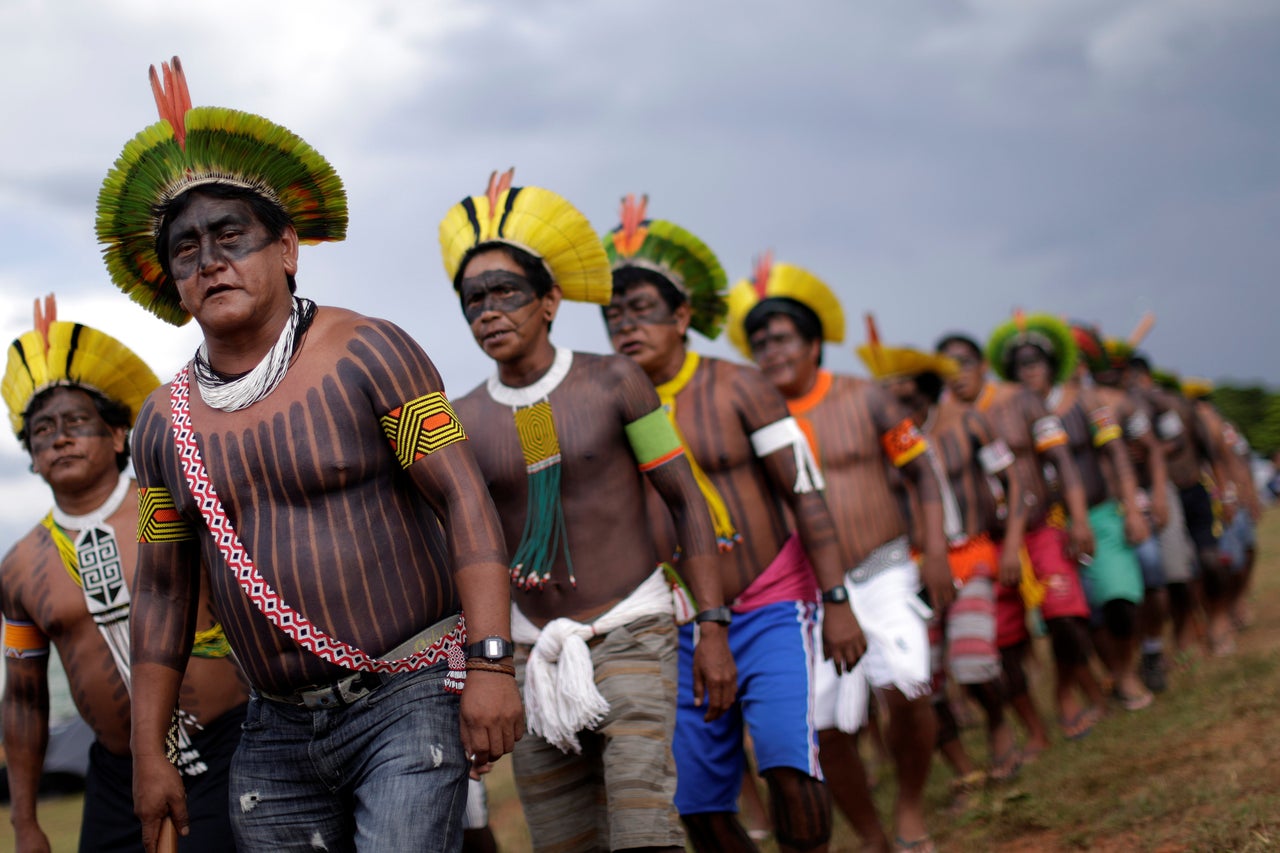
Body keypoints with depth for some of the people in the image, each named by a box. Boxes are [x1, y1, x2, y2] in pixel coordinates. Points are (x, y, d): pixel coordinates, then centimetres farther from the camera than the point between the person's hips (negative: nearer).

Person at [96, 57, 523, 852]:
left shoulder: (366, 354, -6)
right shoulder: (166, 420, 8)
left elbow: (464, 498, -11)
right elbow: (162, 590, 13)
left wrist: (490, 659, -20)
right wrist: (149, 752, 11)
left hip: (409, 700, -5)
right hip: (278, 732, 5)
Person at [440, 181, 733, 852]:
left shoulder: (611, 384, -4)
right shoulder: (463, 423, 3)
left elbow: (685, 502, 0)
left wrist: (712, 628, -6)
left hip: (631, 634, -3)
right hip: (534, 652, 3)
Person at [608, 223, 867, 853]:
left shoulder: (735, 389, -2)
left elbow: (805, 494, -3)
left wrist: (836, 602, -9)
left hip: (770, 610, -3)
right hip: (680, 631, 3)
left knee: (788, 764, -23)